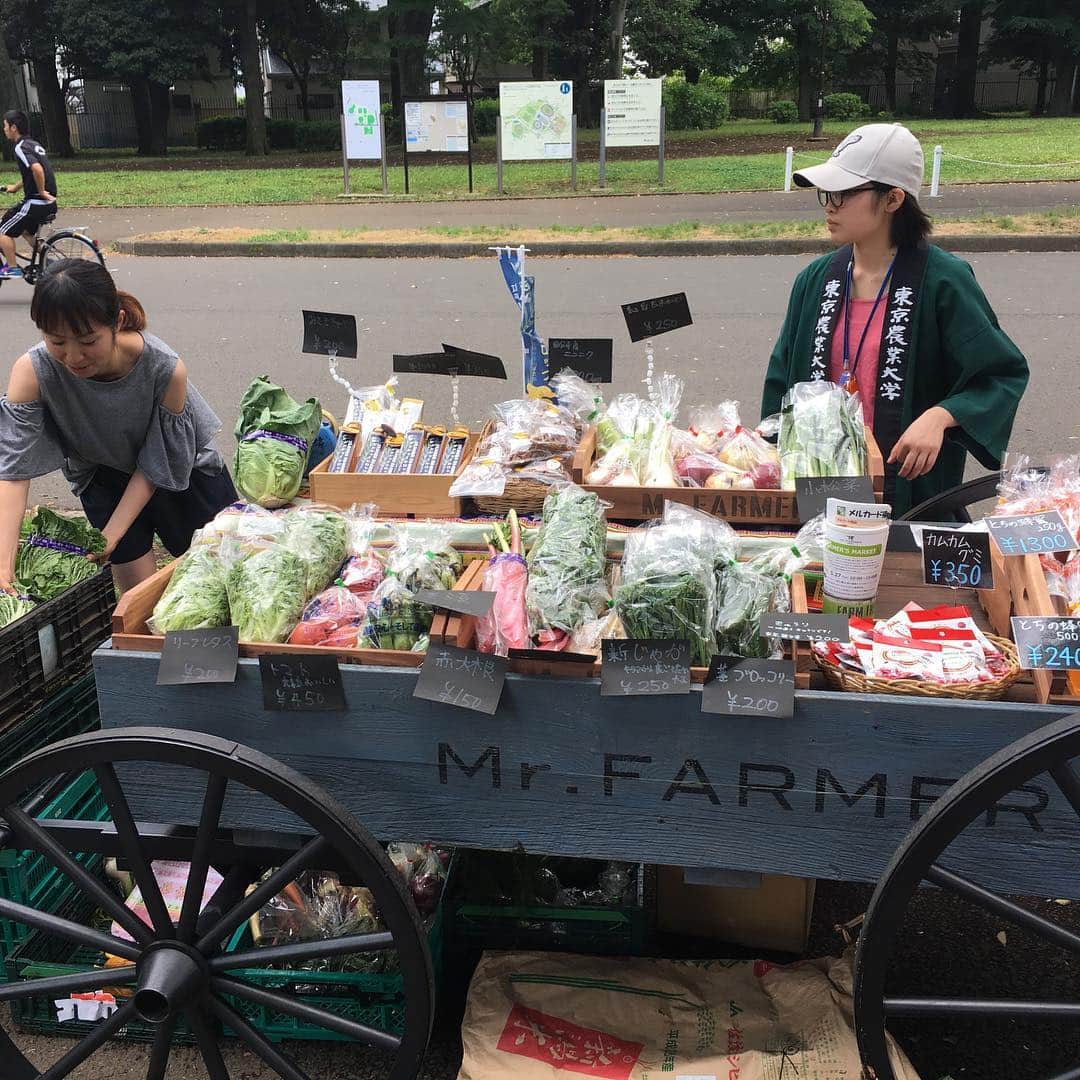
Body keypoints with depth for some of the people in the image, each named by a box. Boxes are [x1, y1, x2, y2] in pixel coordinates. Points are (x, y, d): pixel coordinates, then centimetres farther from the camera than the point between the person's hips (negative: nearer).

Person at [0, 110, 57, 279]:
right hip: (49, 204, 9)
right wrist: (16, 186, 30)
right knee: (28, 231, 29)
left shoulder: (21, 148, -14)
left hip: (35, 203, -9)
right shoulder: (34, 144, 15)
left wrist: (41, 192, -20)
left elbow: (37, 169, -32)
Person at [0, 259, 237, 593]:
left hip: (185, 466, 0)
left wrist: (111, 536, -26)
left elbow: (157, 467, -22)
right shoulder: (32, 371, -30)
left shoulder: (166, 369, -35)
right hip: (104, 475, 1)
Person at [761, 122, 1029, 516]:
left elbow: (1004, 374, -9)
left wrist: (939, 417, -25)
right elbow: (782, 380, 9)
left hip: (910, 485, -4)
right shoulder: (816, 279, 2)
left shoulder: (942, 280, -12)